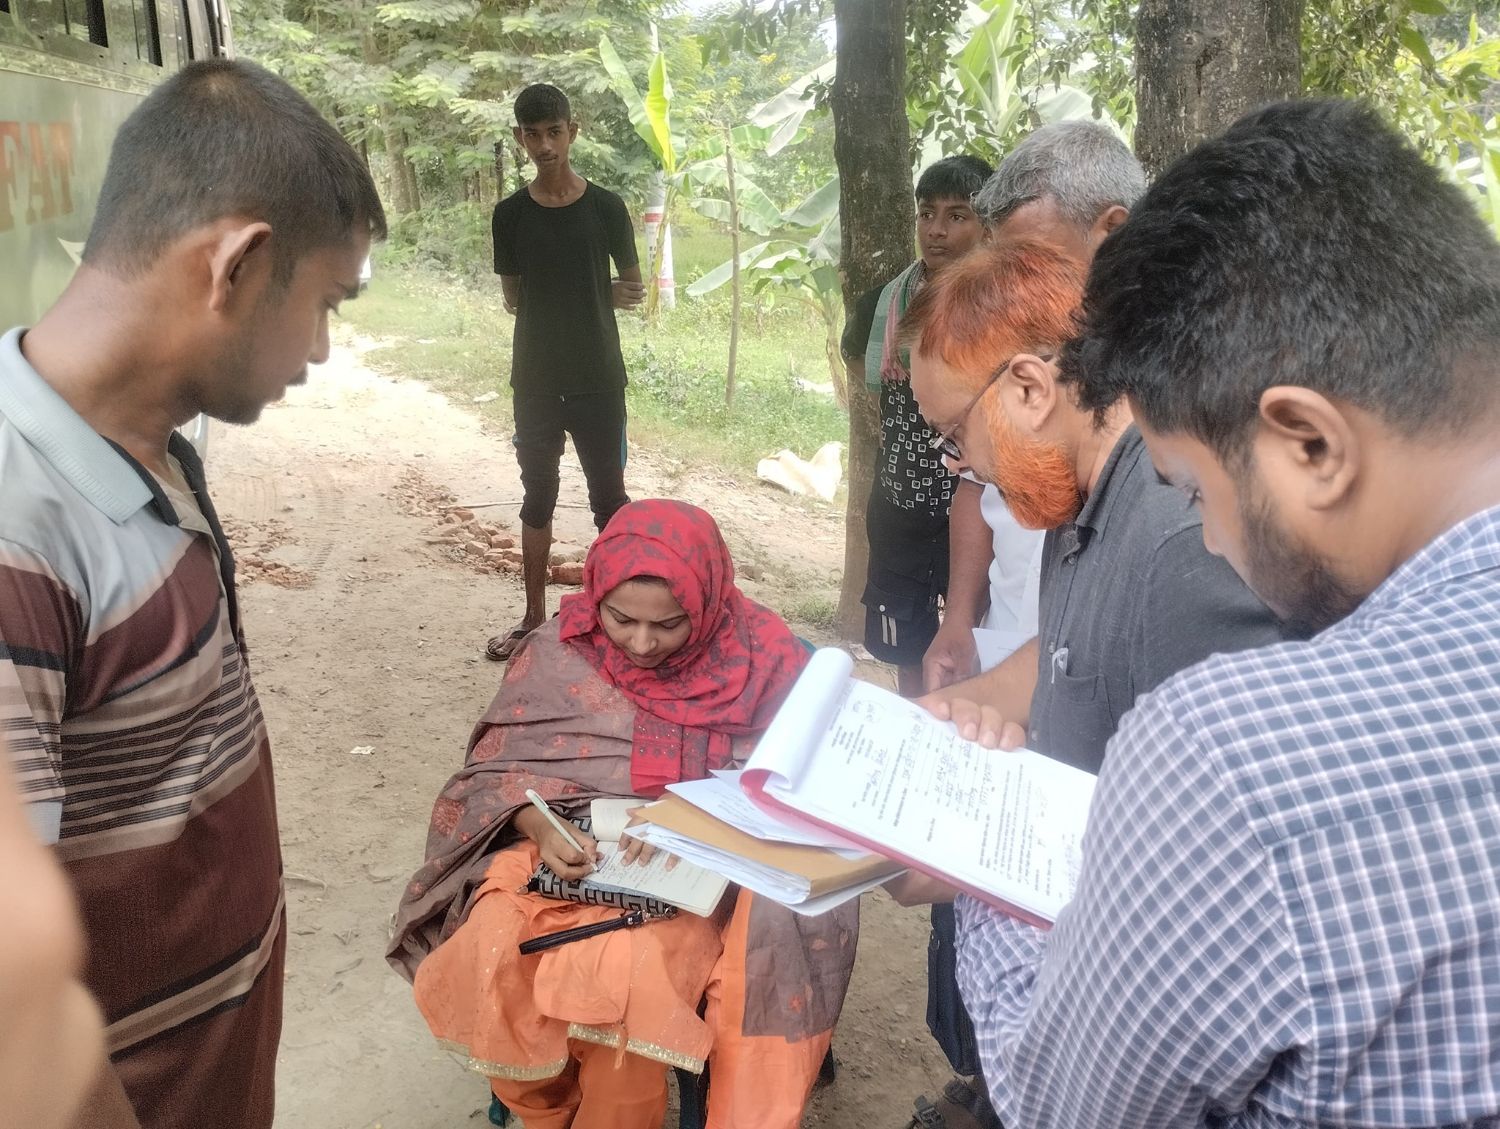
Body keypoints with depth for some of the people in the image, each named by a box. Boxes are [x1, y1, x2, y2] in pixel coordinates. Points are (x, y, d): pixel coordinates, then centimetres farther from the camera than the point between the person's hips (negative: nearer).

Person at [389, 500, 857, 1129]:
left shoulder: (760, 655, -8)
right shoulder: (560, 651, -3)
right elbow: (497, 769, 2)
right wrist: (538, 824, -19)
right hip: (570, 849, 2)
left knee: (629, 977, -30)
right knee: (487, 954, -24)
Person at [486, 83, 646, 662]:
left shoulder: (605, 207, -4)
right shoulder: (510, 214, 1)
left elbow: (634, 287, 6)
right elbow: (513, 298, 6)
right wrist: (597, 295, -2)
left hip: (597, 377, -2)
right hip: (535, 379, 2)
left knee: (608, 495, 5)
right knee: (537, 496, 11)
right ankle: (534, 617, 22)